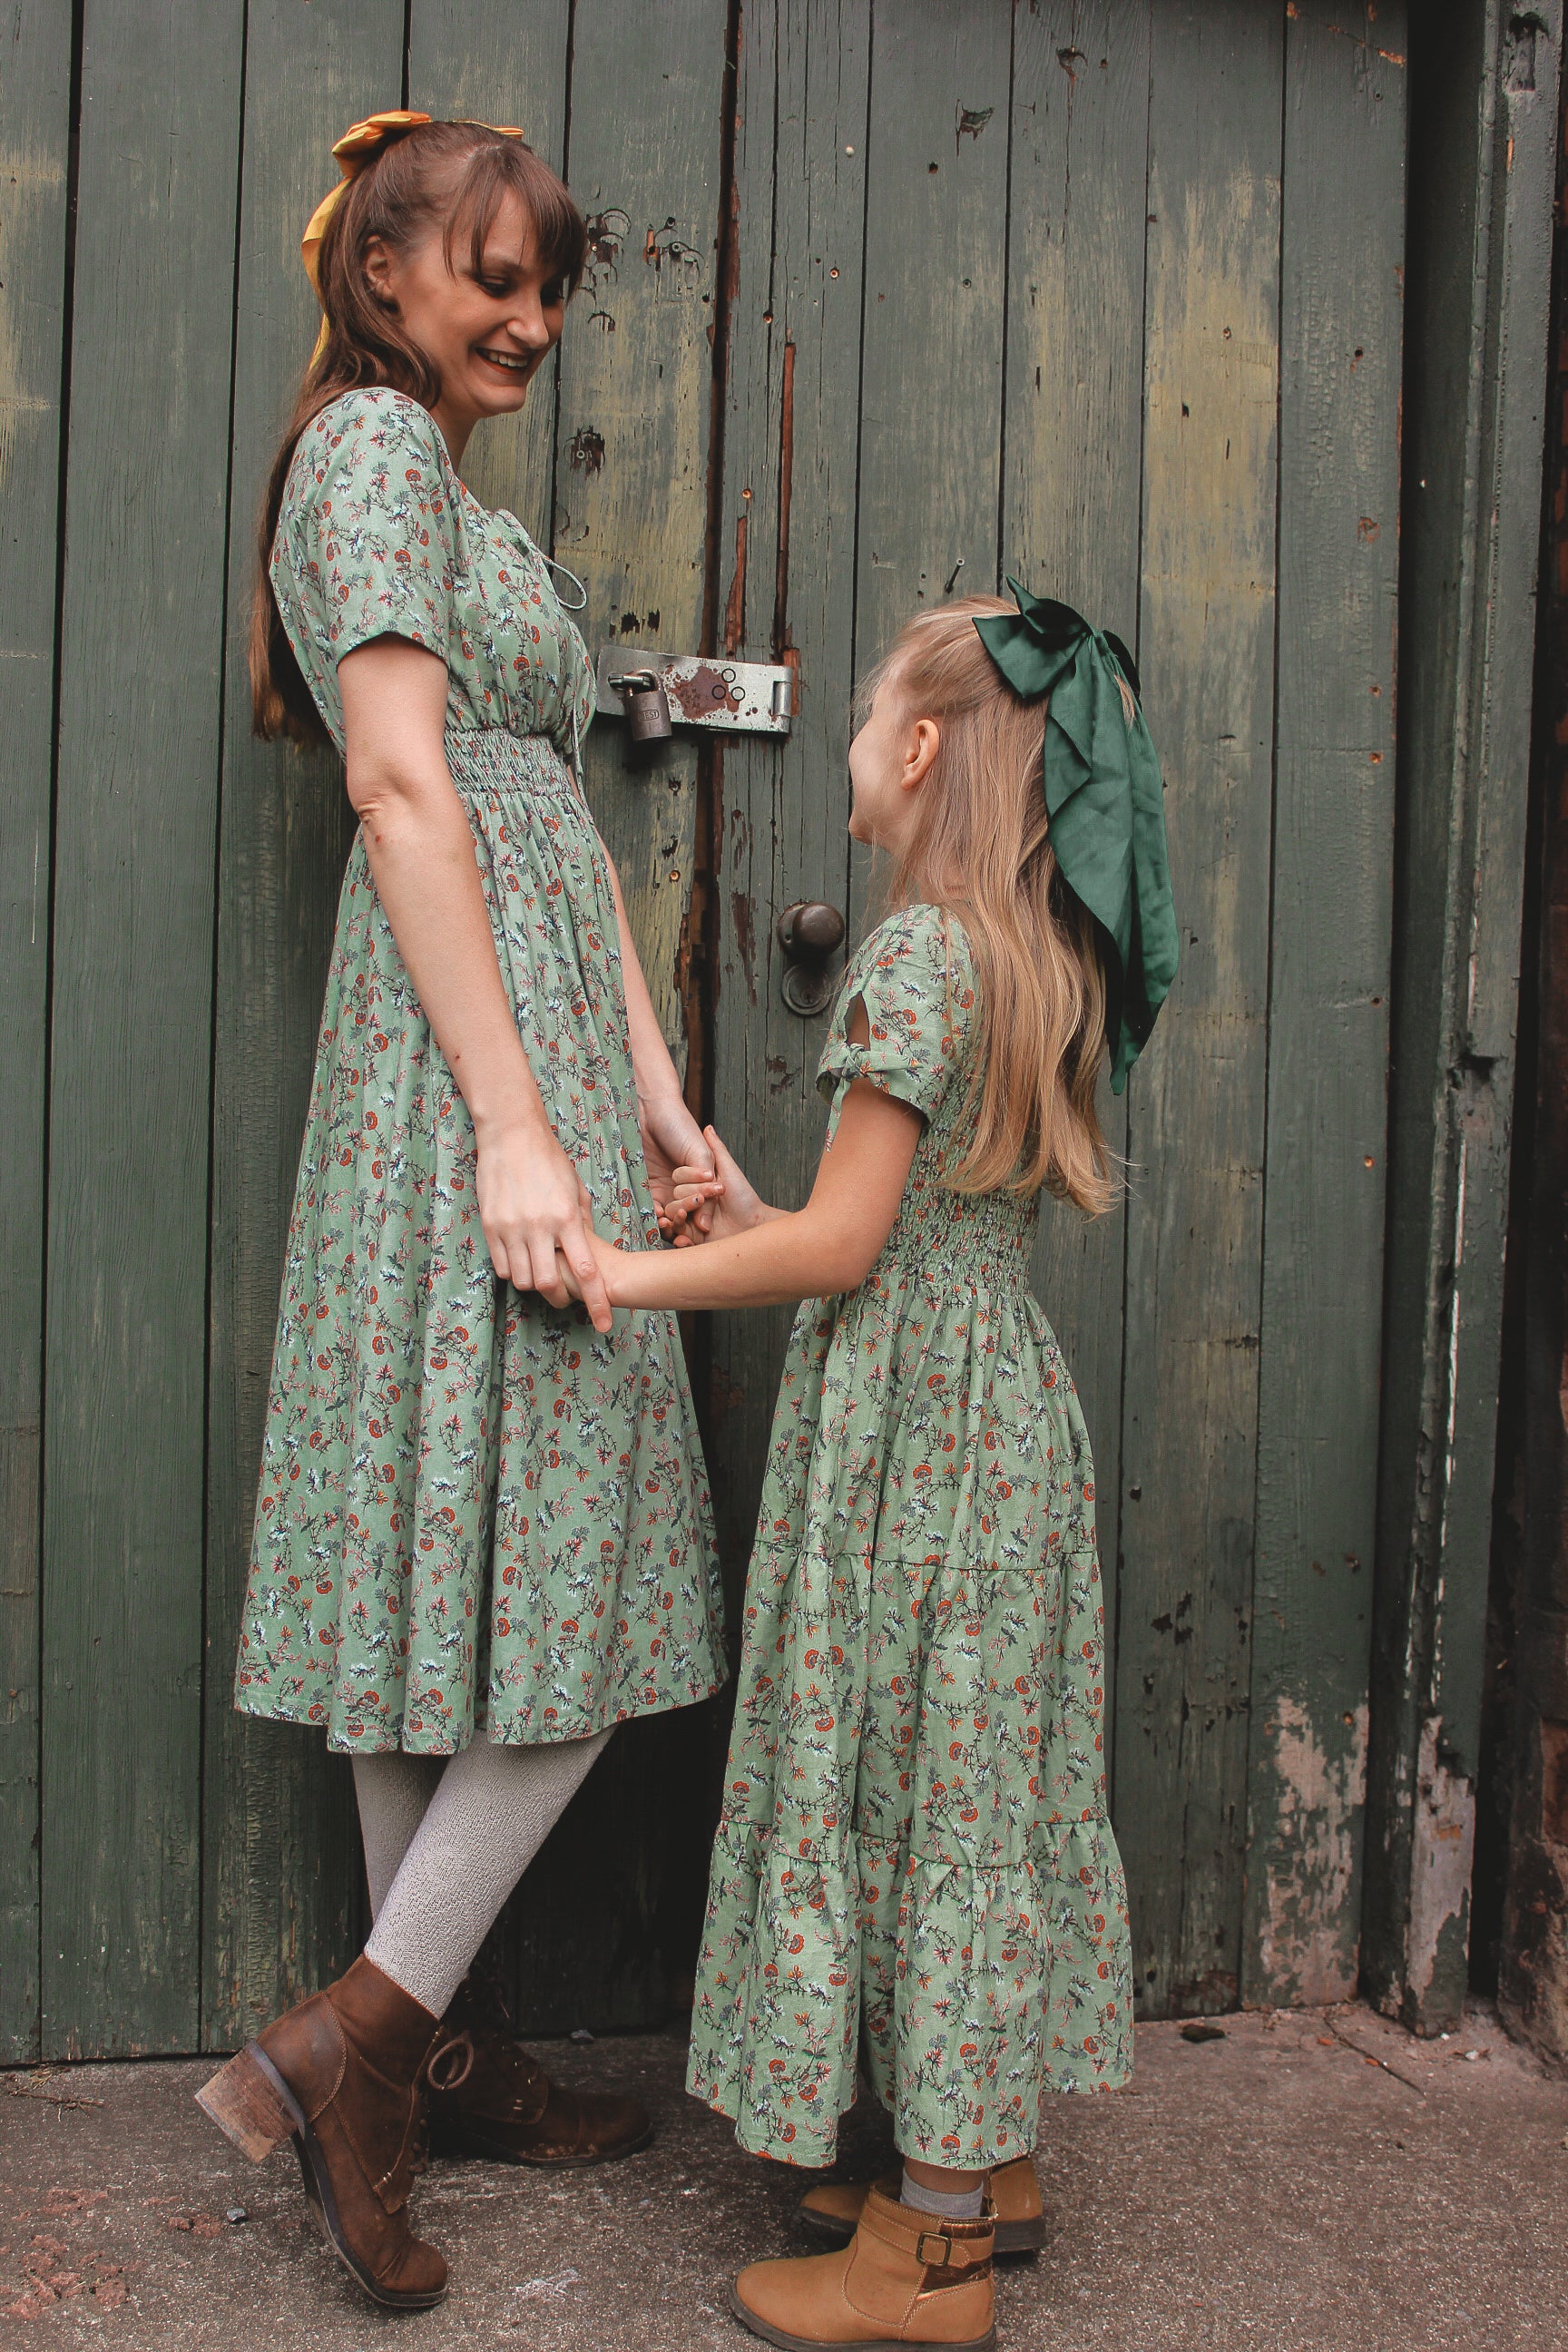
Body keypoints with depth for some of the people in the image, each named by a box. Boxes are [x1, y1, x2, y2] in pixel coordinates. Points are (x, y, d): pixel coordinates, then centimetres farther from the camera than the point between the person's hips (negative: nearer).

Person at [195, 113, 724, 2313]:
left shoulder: (467, 499, 27)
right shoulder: (372, 440, -3)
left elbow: (559, 820, 18)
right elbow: (406, 793, -15)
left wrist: (655, 1092, 11)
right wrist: (515, 1125, -20)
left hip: (530, 1039, 9)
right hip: (472, 1056, -9)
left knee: (469, 1562, 10)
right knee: (565, 1554, -7)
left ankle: (441, 2045, 20)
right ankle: (353, 2039, 1)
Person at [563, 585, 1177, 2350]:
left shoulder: (918, 949, -15)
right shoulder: (1045, 961, 12)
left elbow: (842, 1247, -17)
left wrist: (633, 1273, -8)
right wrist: (753, 1222, 11)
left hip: (911, 1419, -9)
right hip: (1011, 1396, 9)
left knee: (918, 1787, -1)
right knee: (980, 1778, 15)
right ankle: (987, 2162, 29)